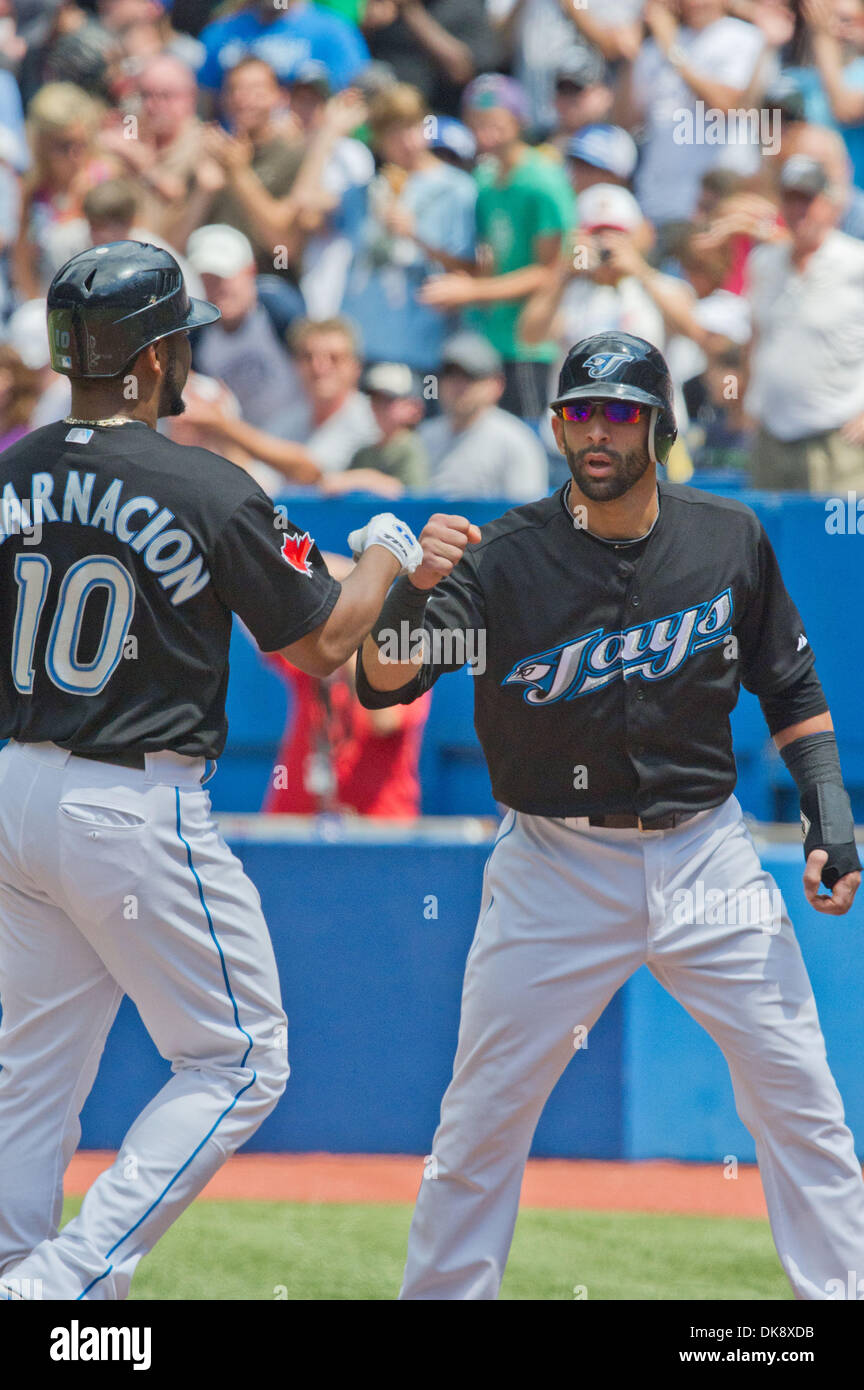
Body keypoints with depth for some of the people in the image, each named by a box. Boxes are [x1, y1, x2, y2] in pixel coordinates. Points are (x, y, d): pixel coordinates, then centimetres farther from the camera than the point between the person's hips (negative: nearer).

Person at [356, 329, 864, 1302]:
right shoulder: (505, 559, -10)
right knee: (484, 1112, 1)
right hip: (555, 871, -2)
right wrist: (415, 590, -40)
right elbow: (382, 682, -21)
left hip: (705, 860, 2)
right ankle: (439, 1297, 14)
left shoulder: (731, 541, -1)